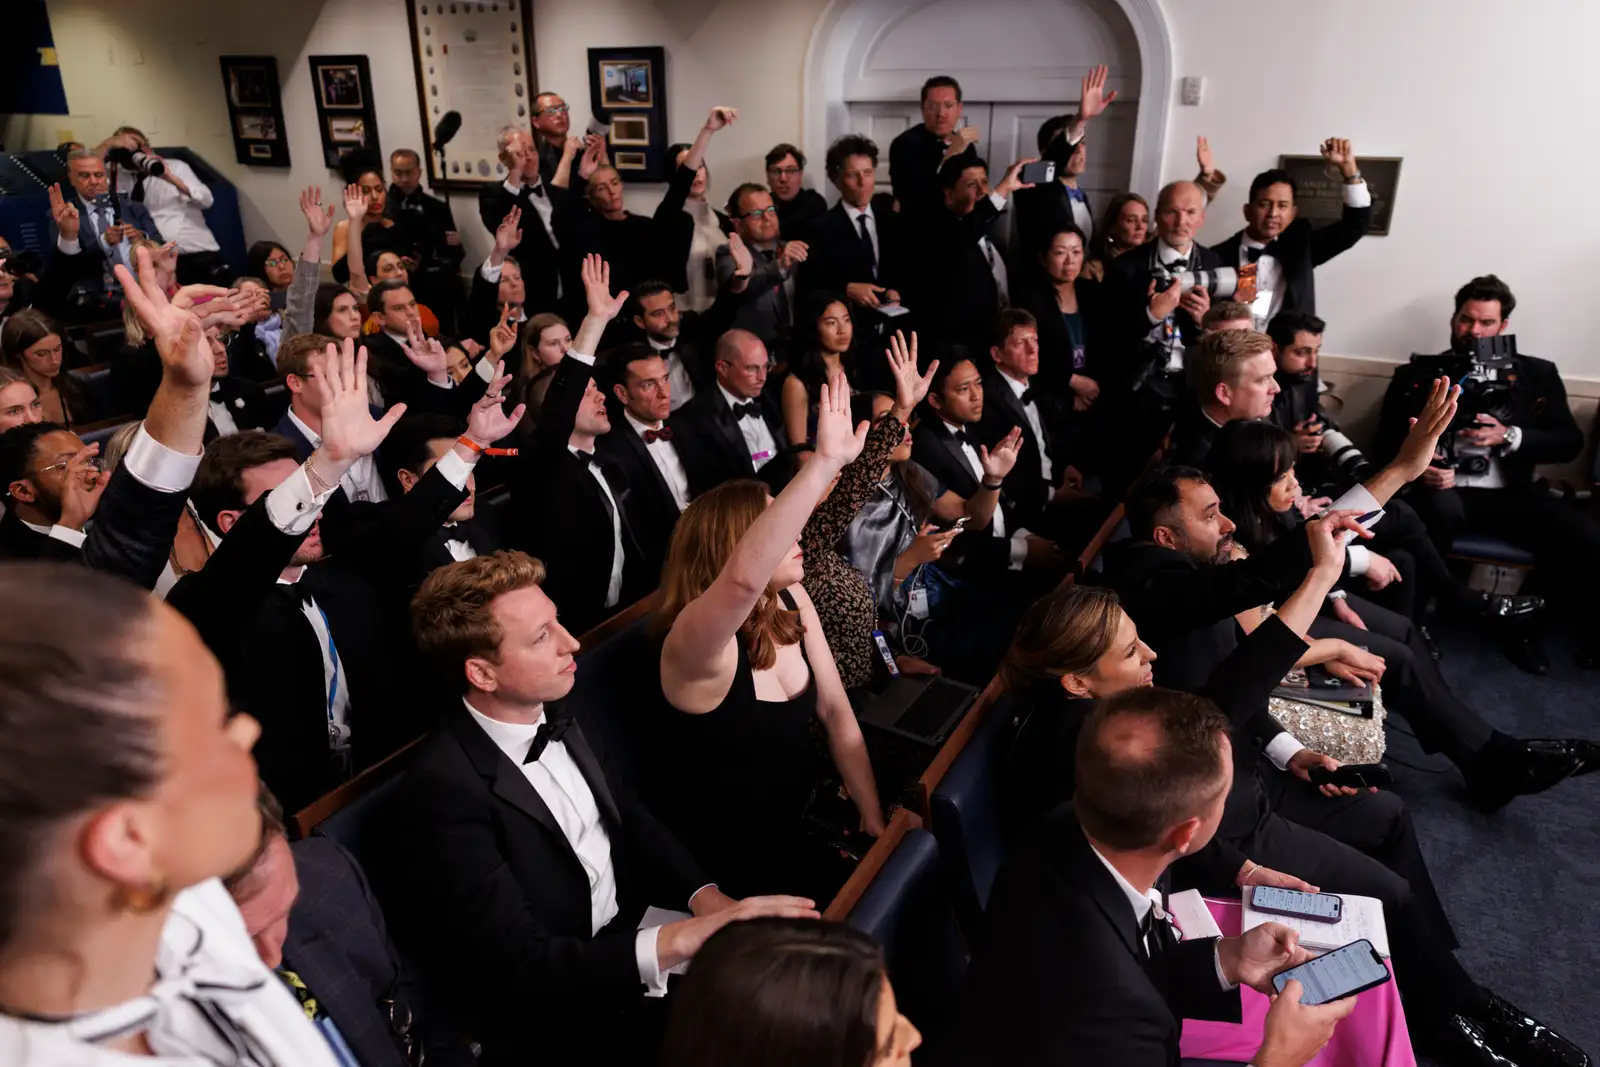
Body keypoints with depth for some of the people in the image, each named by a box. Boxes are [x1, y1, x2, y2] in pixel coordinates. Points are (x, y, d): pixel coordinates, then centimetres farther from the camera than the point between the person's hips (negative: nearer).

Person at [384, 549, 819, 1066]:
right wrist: (681, 939, -31)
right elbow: (523, 966, -25)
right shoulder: (440, 792, -24)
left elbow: (634, 824, 5)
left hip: (628, 943, 7)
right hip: (557, 1023, -6)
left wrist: (706, 897, -12)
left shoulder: (555, 718, -2)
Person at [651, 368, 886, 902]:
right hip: (731, 853, -6)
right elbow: (744, 577, -51)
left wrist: (873, 816, -2)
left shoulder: (790, 602, -5)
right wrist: (825, 462, -54)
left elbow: (835, 709, 1)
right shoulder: (694, 643, -28)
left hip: (800, 813, 7)